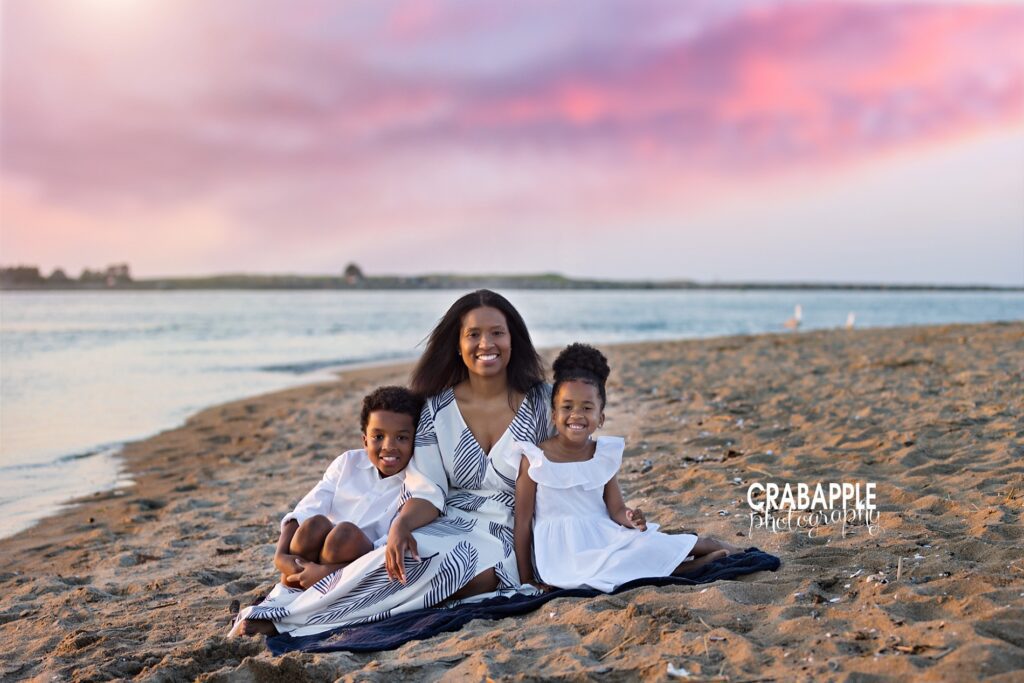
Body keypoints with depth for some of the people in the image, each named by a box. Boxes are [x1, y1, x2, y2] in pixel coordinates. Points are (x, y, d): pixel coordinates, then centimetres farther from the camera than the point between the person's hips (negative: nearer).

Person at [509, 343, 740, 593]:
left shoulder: (604, 455, 6)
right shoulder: (534, 459, -5)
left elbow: (616, 509, 6)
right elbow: (523, 522, -2)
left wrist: (630, 519, -19)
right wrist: (526, 579, -2)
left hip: (604, 538, 4)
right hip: (562, 551, -4)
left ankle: (705, 546, 2)